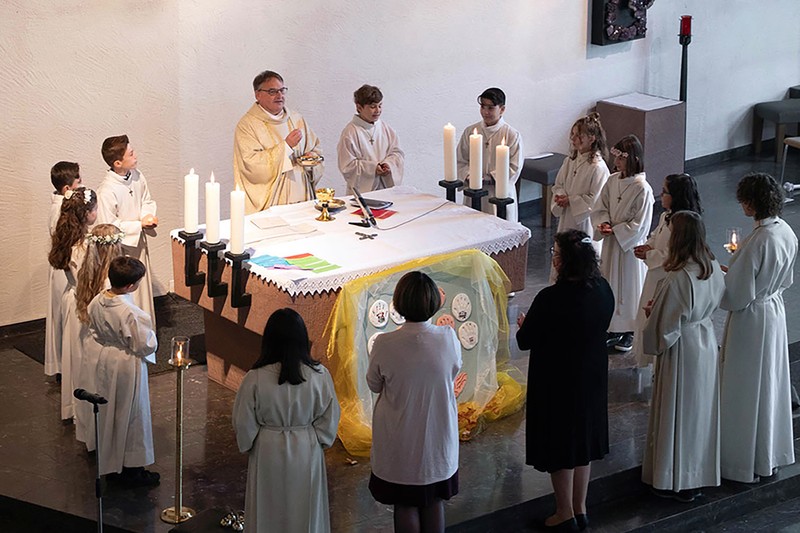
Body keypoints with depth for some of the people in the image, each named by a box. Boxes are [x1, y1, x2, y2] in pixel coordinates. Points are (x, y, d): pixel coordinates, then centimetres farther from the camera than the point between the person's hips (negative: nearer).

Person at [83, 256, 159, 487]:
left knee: (107, 411, 22)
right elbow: (145, 345, -24)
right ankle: (131, 469, 21)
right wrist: (150, 335, -5)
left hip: (103, 361, 7)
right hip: (127, 366, -7)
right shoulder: (131, 313, -32)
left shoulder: (96, 302, -10)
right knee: (130, 416, 9)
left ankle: (110, 464, 36)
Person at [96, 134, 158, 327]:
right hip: (120, 250, -8)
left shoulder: (136, 176, -5)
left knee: (142, 288, 19)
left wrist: (148, 215, -11)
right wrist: (140, 224, -20)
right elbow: (109, 228, -22)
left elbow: (147, 201, 11)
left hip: (138, 244, 8)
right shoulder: (107, 191, -27)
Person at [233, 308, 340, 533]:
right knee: (306, 513, 16)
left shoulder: (255, 379, -17)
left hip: (268, 455, -1)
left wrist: (248, 446, 11)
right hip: (307, 454, 1)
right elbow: (329, 419, -5)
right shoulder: (319, 375, -15)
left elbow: (243, 424, -7)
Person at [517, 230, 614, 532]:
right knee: (583, 439, 21)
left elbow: (525, 341, -19)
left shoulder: (550, 300, -29)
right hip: (592, 379, 6)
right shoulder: (603, 289, -9)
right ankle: (580, 509, 32)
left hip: (558, 381, -6)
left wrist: (524, 324, 5)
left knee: (559, 445, 10)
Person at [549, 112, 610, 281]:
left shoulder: (598, 167, -18)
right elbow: (559, 185, 15)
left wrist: (570, 201, -18)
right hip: (567, 219, 7)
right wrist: (560, 197, -7)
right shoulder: (570, 161, 6)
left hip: (585, 222, -7)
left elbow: (595, 200, -19)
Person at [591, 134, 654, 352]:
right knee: (610, 284, 14)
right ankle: (614, 328, 28)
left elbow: (640, 225, -18)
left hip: (630, 244, -6)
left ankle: (630, 332, 20)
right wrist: (603, 223, -11)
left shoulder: (642, 189, -19)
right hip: (611, 243, 6)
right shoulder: (613, 181, 0)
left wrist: (615, 230, -18)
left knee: (629, 285, 6)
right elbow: (601, 207, 8)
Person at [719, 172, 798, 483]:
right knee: (769, 381, 20)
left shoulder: (756, 242, -29)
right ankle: (771, 453, 34)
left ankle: (745, 460, 20)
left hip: (751, 318, -8)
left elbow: (737, 293, -24)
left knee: (745, 387, 7)